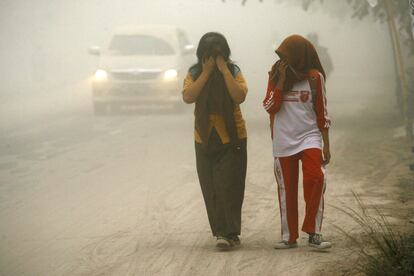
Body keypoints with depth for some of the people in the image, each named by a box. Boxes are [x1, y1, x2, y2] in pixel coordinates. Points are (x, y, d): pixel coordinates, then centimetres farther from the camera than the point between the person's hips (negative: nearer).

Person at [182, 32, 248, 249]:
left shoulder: (233, 72, -2)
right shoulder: (195, 74, 2)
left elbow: (239, 96, -19)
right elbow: (188, 97, -15)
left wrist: (224, 70, -18)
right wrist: (207, 72, -16)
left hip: (232, 138, -3)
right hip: (205, 139, 3)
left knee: (228, 186, -11)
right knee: (210, 188, 4)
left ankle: (229, 233, -10)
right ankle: (222, 232, 12)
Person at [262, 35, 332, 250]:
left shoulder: (314, 77, 0)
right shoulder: (276, 76, 4)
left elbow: (322, 113, 4)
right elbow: (270, 107, -7)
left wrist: (326, 145, 2)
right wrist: (281, 81, -14)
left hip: (309, 137, -2)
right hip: (283, 141, 2)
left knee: (315, 178, -22)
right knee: (286, 189, 7)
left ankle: (313, 233, -16)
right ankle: (289, 236, 17)